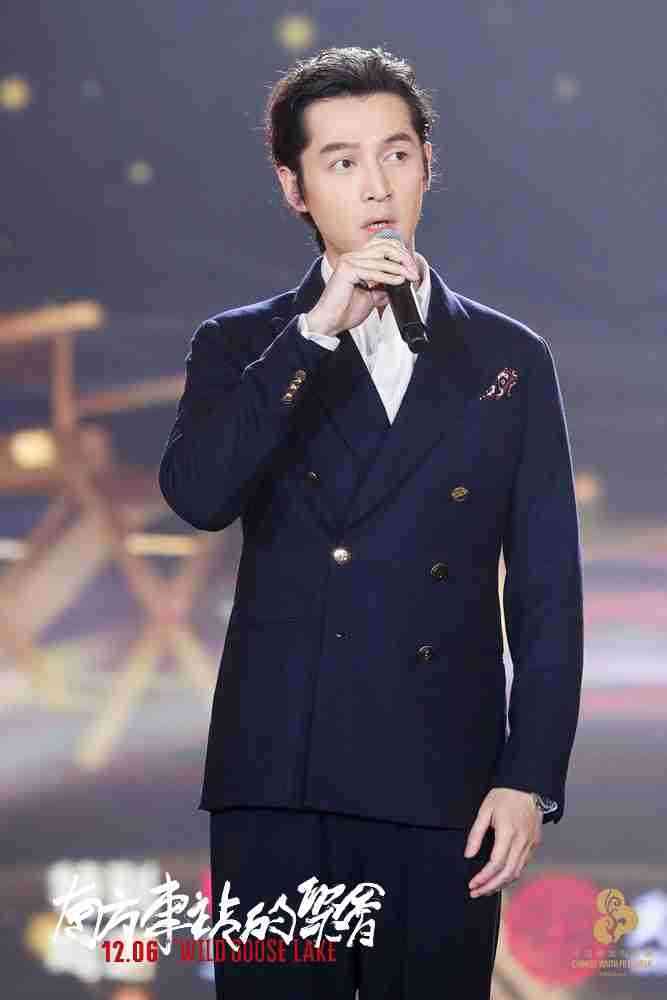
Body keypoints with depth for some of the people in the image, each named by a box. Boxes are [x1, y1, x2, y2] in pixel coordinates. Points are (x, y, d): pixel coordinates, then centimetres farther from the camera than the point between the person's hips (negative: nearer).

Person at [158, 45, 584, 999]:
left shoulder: (508, 359, 9)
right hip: (277, 781, 0)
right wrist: (318, 330, -15)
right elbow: (196, 494, -12)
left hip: (443, 792, 0)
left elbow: (547, 589, 6)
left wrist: (531, 779, -2)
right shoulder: (241, 346, 8)